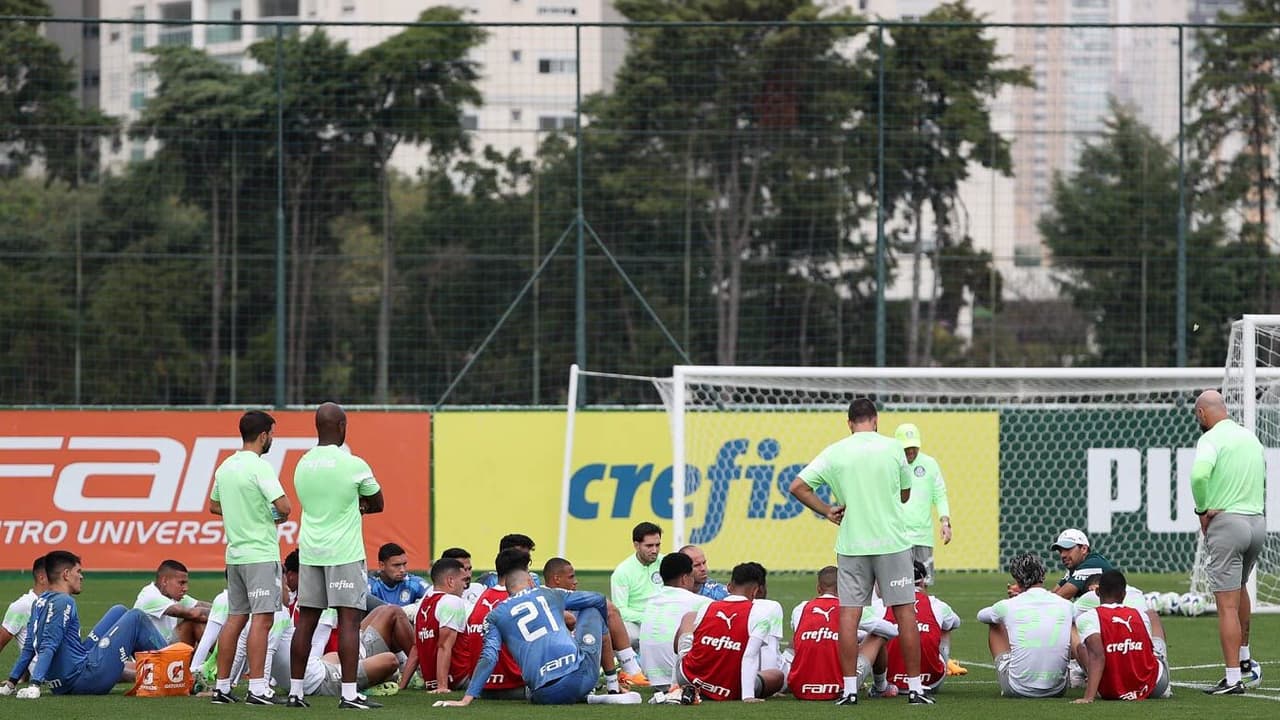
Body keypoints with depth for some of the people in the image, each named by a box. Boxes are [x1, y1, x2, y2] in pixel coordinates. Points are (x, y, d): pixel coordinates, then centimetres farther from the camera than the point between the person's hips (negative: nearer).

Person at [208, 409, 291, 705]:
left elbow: (213, 506, 24)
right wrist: (279, 517, 2)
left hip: (235, 554, 8)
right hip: (261, 554, -8)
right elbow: (284, 506, -20)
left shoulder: (225, 467, 11)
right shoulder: (259, 467, -14)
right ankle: (257, 688, -12)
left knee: (235, 618, 12)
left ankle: (221, 686, 13)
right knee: (262, 618, -8)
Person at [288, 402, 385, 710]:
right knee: (349, 620, -5)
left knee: (306, 620, 8)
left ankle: (296, 691, 11)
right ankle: (349, 693, -9)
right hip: (344, 553, -6)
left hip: (309, 552, 6)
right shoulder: (353, 465, -9)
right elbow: (377, 504, 5)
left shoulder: (303, 465, 8)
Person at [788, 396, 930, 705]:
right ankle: (915, 686, 4)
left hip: (851, 546, 1)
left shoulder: (834, 453, 0)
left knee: (849, 614, 3)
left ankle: (849, 688, 0)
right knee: (905, 612, 4)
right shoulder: (892, 449, -1)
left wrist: (828, 511, 6)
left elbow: (798, 487, -2)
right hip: (892, 542, -1)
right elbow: (905, 494, 11)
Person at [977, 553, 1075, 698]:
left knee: (995, 626, 23)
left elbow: (981, 615, 21)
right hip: (1056, 690, 2)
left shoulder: (1008, 606, -5)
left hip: (1018, 690, -2)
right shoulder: (1065, 605, 0)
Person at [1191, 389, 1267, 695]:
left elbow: (1199, 474, -28)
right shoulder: (1250, 437, 14)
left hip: (1227, 522, -8)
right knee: (1239, 589, 29)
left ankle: (1233, 678, -6)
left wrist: (1202, 509, -12)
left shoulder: (1212, 438, -10)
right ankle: (1245, 658, 38)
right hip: (1258, 520, 8)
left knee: (1227, 605, -5)